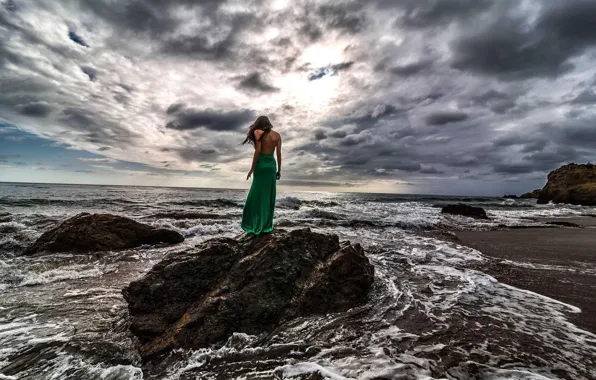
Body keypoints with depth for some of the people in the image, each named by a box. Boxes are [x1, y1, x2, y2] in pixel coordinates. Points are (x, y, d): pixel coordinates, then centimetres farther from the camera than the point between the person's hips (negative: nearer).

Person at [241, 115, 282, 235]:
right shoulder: (277, 135, 8)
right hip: (272, 165, 4)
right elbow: (279, 153, 5)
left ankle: (254, 226, 1)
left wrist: (252, 169, -9)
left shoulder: (259, 133, -4)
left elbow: (258, 151, -12)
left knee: (257, 196, 0)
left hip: (261, 165, -4)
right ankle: (266, 226, 13)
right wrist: (279, 170, 9)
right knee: (269, 196, 8)